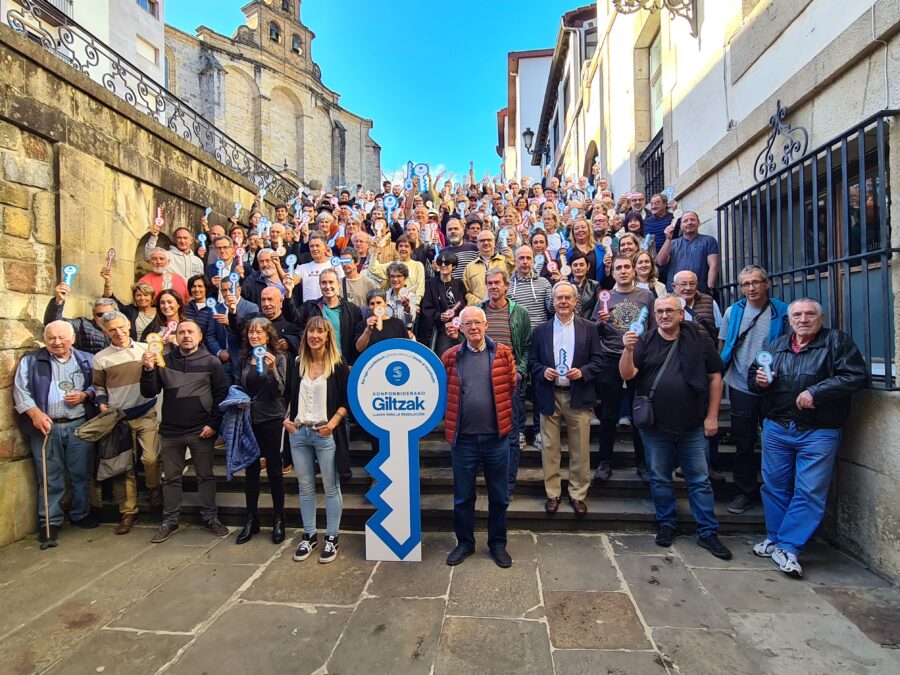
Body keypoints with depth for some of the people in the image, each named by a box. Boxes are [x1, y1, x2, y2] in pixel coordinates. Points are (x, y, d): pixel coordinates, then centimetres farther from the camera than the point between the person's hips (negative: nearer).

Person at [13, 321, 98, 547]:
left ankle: (81, 514, 26)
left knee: (82, 475, 9)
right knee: (50, 479, 3)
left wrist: (84, 395, -9)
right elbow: (21, 390, -1)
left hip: (80, 426, 1)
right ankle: (49, 523, 16)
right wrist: (35, 413, -14)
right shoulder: (31, 361, 6)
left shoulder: (86, 360, 10)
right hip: (46, 427, -1)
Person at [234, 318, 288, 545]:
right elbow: (237, 386, 16)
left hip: (271, 420, -4)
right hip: (248, 420, 4)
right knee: (250, 470, 11)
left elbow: (279, 391, -11)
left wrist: (272, 368, -26)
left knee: (274, 469, 4)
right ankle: (251, 519, 24)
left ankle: (278, 519, 18)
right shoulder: (243, 359, 8)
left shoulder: (278, 358, -4)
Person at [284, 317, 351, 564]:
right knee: (305, 486, 13)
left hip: (326, 434, -4)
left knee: (331, 487, 5)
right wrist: (287, 418, 3)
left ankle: (332, 538, 19)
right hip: (298, 432, 4)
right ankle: (309, 536, 28)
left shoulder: (338, 365, -6)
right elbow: (291, 396, 17)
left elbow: (347, 400, -5)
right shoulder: (298, 364, 8)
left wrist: (333, 423, -15)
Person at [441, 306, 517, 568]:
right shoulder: (450, 357, 0)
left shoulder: (502, 353, -1)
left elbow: (512, 386, 7)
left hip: (496, 436, 0)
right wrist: (452, 419, 7)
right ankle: (465, 542, 34)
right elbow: (442, 391, 9)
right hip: (463, 438, 0)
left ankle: (498, 544, 33)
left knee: (499, 495, 13)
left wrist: (503, 416, 9)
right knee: (462, 496, 14)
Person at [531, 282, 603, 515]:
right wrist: (543, 371, -11)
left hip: (578, 396, -1)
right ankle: (552, 494, 20)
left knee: (580, 450, 7)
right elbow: (533, 361, 8)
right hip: (549, 396, 1)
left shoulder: (589, 328, 4)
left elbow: (597, 361, 3)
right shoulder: (541, 330, 7)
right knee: (550, 449, 6)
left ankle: (577, 494, 23)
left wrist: (582, 372, -15)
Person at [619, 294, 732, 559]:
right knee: (659, 478, 12)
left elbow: (715, 377, 3)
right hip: (655, 426, 1)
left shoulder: (700, 341, 0)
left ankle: (708, 533, 22)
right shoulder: (644, 341, 0)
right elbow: (627, 375, -9)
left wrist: (712, 416, -1)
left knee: (700, 480, 9)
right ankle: (666, 525, 29)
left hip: (693, 427, 0)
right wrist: (628, 350, -27)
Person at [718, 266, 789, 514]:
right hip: (741, 387, 1)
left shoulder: (782, 312, -1)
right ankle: (746, 491, 23)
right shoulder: (733, 312, 4)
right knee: (743, 444, 9)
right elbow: (723, 346, 6)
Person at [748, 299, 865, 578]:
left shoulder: (837, 341, 0)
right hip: (776, 429, 4)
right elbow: (752, 376, 17)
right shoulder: (776, 345, 13)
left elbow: (855, 376, -11)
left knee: (809, 492, -2)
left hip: (818, 432, -4)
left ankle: (787, 547, 9)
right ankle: (774, 538, 27)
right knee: (775, 486, 12)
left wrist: (815, 392, -19)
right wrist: (758, 380, -5)